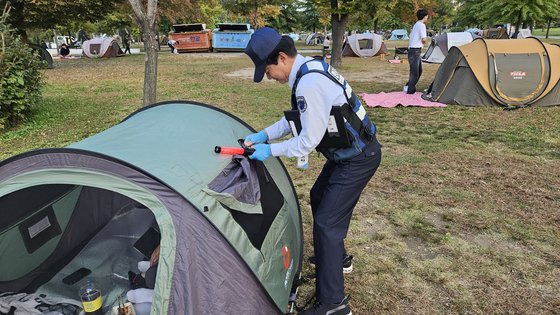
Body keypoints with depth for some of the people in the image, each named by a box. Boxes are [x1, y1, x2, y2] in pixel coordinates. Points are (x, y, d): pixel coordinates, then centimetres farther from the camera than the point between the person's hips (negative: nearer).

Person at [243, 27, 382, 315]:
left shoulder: (309, 83, -28)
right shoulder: (310, 68, 4)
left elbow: (309, 140, -24)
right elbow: (297, 118, 13)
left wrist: (270, 150, -12)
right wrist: (263, 135, 5)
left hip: (358, 158, -10)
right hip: (348, 151, 10)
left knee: (326, 222, -8)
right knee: (320, 199, 24)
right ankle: (334, 257, 44)